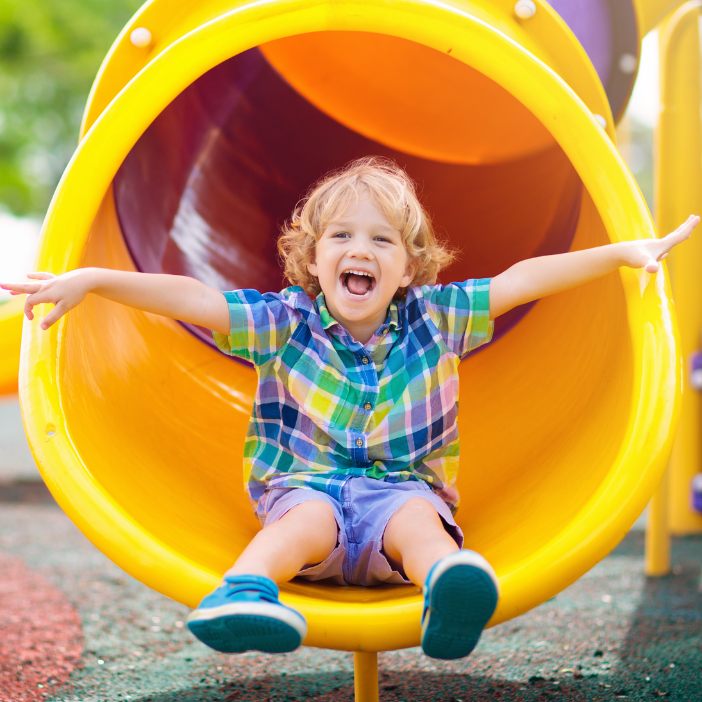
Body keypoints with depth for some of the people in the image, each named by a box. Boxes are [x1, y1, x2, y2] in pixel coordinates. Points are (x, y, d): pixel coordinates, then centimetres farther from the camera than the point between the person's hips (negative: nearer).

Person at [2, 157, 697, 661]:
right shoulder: (286, 322, 2)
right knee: (309, 520, -35)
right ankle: (244, 590, -61)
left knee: (418, 519, -34)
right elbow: (190, 298, -6)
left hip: (406, 488, 0)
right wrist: (92, 279, -14)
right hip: (306, 484, 0)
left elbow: (523, 279, 5)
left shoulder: (434, 317, 7)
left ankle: (448, 591, -66)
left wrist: (624, 252, 3)